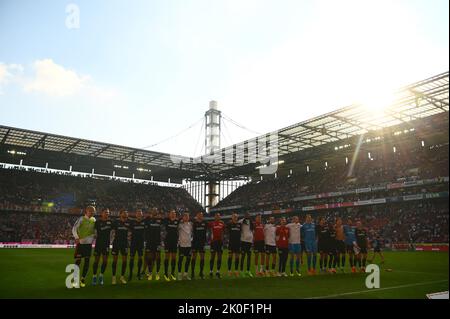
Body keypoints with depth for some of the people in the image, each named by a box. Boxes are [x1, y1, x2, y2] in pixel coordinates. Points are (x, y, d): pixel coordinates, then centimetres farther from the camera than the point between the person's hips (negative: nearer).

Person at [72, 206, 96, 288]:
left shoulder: (94, 220, 7)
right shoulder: (81, 219, -7)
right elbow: (74, 228, -12)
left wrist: (94, 237, 8)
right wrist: (76, 238, -24)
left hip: (89, 243, 4)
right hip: (80, 242, -4)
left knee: (87, 261, 4)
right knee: (78, 261, -3)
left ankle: (83, 279, 14)